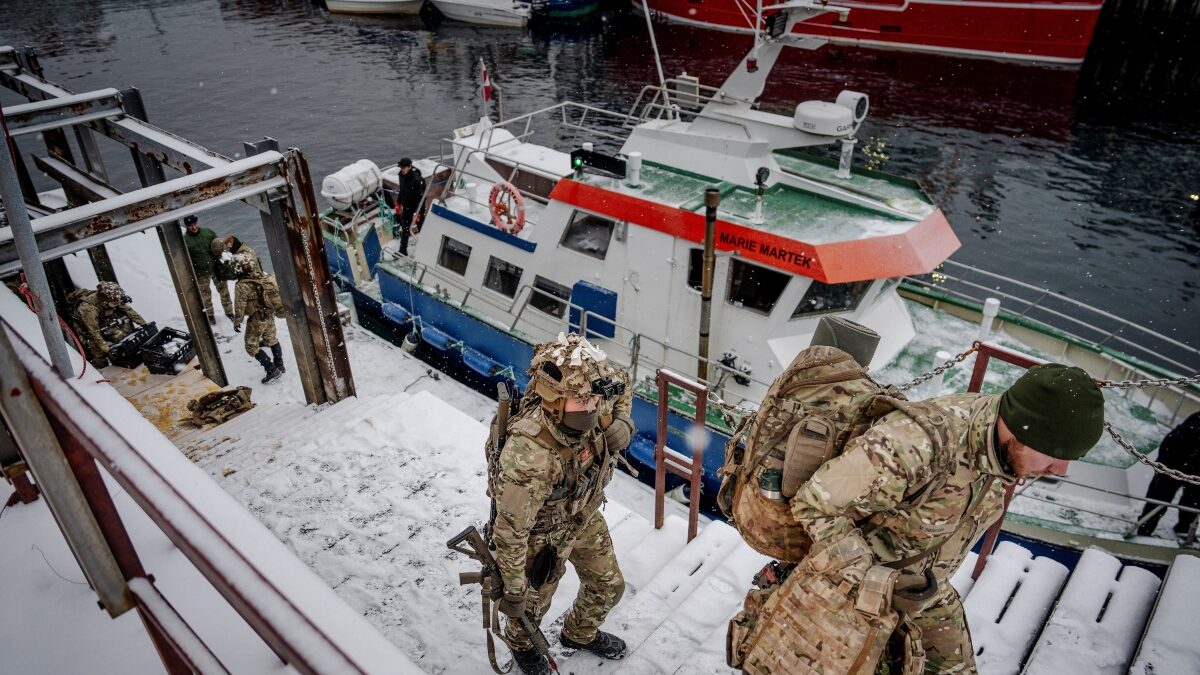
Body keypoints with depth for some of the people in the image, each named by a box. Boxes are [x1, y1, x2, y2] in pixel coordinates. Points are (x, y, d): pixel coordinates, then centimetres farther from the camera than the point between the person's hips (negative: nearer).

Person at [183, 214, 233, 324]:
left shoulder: (208, 232, -2)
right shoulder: (184, 240, -9)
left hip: (216, 268, 2)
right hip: (201, 274, -2)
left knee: (223, 290, 11)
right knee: (205, 294, 10)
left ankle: (229, 312, 28)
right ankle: (209, 315, 28)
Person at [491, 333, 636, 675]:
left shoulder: (591, 405, -27)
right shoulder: (529, 457, -46)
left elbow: (621, 383, -1)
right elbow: (510, 531, -32)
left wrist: (622, 422, -18)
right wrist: (513, 590, -20)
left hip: (586, 517, 6)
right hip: (544, 534, -6)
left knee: (609, 586, 26)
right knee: (532, 603, 24)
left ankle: (580, 633, 59)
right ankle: (522, 645, 60)